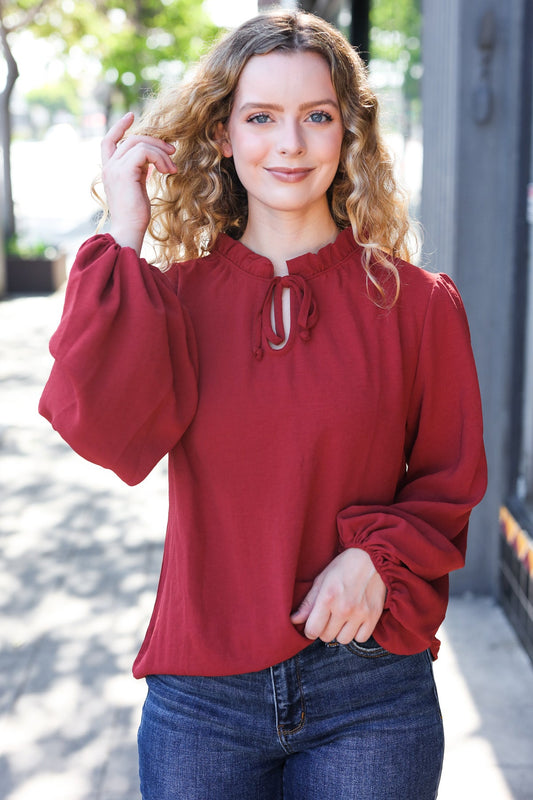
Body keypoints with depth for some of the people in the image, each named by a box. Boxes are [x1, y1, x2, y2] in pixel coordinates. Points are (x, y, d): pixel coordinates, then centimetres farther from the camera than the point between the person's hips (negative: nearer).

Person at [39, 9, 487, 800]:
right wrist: (125, 242, -14)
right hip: (200, 694, 1)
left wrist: (377, 557, -15)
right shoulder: (171, 295, 0)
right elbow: (112, 434, -18)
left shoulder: (416, 301, -2)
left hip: (371, 695, 0)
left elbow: (449, 485, 4)